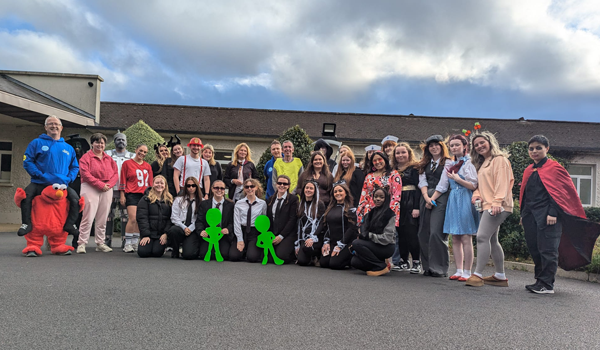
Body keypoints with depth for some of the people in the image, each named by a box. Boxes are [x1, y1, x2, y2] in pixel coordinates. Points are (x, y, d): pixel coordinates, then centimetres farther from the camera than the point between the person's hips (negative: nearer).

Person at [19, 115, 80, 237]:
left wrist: (69, 178, -1)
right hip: (40, 183, -1)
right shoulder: (37, 143, 7)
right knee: (26, 195, -29)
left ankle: (70, 224, -8)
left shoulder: (68, 148, 16)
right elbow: (27, 161, 0)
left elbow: (75, 167, 18)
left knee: (75, 199, -22)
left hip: (62, 185, 2)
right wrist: (39, 175, -13)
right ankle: (26, 224, -17)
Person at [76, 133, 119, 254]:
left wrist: (109, 184, -6)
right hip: (90, 189, -5)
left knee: (103, 219, 8)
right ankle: (81, 244, -1)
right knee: (88, 218, -9)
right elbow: (86, 174, -10)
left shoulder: (108, 158, 17)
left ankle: (100, 244, 16)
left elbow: (115, 173, 12)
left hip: (107, 190, 5)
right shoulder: (86, 157, 1)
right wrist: (100, 184, -14)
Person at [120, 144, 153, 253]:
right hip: (132, 195, -4)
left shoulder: (148, 166, 15)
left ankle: (135, 243, 12)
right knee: (132, 219, -14)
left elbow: (150, 182, 17)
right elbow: (123, 181, 4)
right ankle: (127, 244, -7)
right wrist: (122, 195, -1)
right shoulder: (127, 163, 5)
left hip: (145, 195, 4)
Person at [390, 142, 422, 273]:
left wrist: (416, 207, -16)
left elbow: (418, 187, -8)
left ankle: (416, 262, 1)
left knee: (411, 232, -8)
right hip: (397, 204, 5)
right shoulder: (393, 170, 15)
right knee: (400, 233, 7)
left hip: (410, 204, -5)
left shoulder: (415, 168, -1)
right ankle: (403, 262, 16)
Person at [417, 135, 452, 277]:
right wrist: (426, 197, -7)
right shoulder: (425, 164, 20)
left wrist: (432, 199, -9)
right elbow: (422, 181, 9)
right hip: (426, 199, 6)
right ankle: (428, 267, 11)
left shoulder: (447, 162, 2)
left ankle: (440, 269, -5)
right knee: (423, 233, 2)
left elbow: (443, 184, -6)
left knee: (436, 232, -14)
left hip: (440, 199, -6)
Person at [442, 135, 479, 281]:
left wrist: (457, 179, -15)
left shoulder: (468, 163, -4)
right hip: (452, 201, 7)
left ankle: (467, 272, 0)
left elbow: (473, 186, -10)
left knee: (466, 238, -6)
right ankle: (459, 270, 12)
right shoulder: (451, 164, 17)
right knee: (455, 238, 6)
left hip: (464, 201, -7)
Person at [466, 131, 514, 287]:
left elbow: (502, 182, -14)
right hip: (487, 205, 10)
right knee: (492, 239, 11)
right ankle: (500, 276, 20)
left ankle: (477, 274, -14)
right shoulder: (482, 163, 23)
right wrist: (477, 194, 3)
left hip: (497, 206, -10)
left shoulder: (499, 159, -4)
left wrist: (497, 201, -24)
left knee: (482, 236, -16)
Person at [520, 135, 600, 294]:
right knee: (534, 250, 7)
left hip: (547, 216, -7)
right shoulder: (529, 171, 17)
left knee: (547, 250, -5)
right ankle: (540, 280, 18)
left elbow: (559, 192, -9)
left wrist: (552, 213, -18)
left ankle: (546, 285, -1)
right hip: (530, 216, 7)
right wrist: (523, 215, 17)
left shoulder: (554, 168, -2)